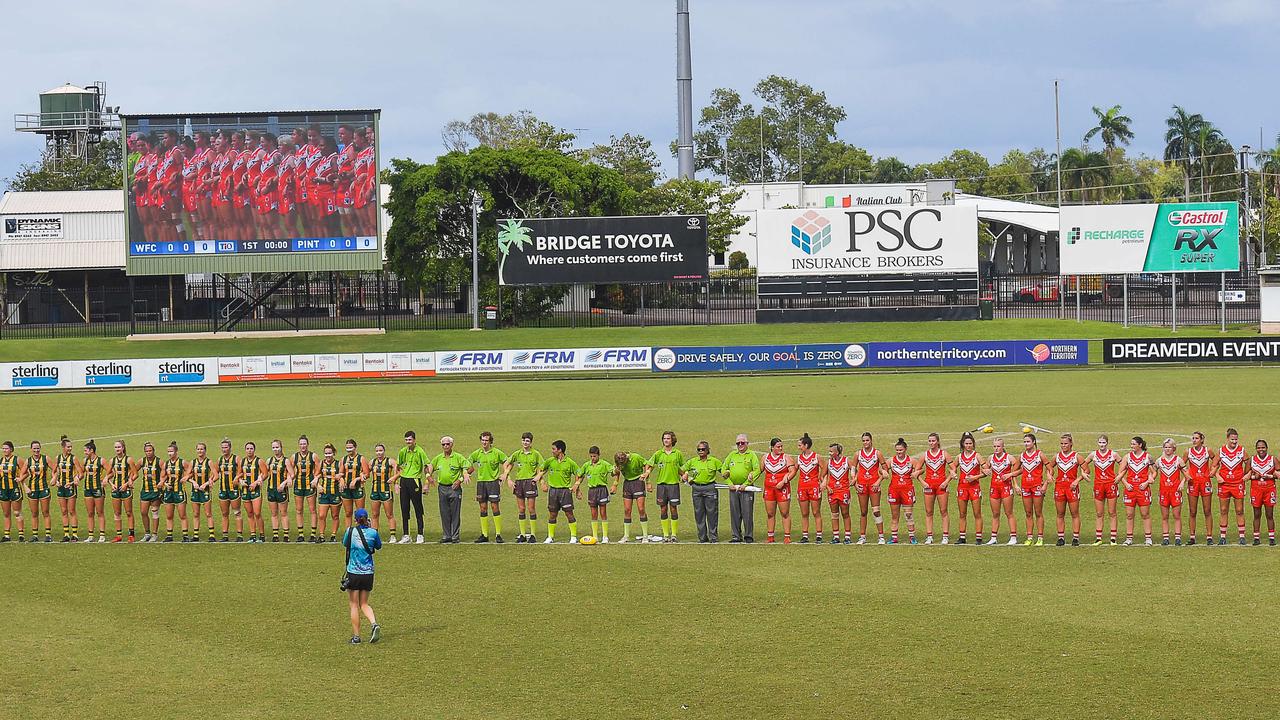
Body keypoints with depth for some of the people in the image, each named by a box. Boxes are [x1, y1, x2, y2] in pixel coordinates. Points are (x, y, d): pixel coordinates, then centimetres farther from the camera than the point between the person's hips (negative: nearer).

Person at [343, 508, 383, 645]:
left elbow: (344, 543, 12)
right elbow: (379, 546, 13)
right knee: (364, 604, 15)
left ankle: (356, 636, 5)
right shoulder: (373, 532, -5)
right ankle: (374, 623, -11)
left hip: (353, 573, -2)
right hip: (368, 573, 2)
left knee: (354, 605, 6)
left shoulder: (350, 531, -8)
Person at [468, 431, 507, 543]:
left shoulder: (497, 453, -3)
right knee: (483, 508, 5)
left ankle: (498, 534, -2)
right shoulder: (477, 453, 7)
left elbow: (506, 462, 6)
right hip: (481, 482, 4)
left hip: (493, 481, -4)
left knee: (495, 507, -6)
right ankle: (484, 535, 9)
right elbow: (469, 462, 19)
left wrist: (504, 474, -3)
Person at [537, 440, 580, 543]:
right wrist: (542, 483, 7)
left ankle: (574, 537, 2)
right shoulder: (550, 461, 4)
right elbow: (540, 471, 16)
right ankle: (550, 537, 13)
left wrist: (575, 486, -3)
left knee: (569, 514, -4)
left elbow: (579, 474, 4)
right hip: (552, 490, 3)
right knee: (552, 514, 5)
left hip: (565, 490, -3)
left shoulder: (570, 462, -4)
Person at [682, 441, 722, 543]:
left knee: (712, 513, -2)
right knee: (699, 514, 5)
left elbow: (723, 470, 8)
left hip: (710, 488, -3)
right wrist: (684, 475, 0)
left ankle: (713, 537, 5)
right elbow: (682, 470, 15)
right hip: (697, 489, 3)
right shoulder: (692, 461, 8)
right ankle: (702, 537, 12)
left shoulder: (714, 461, 2)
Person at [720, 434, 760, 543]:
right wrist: (730, 483, 1)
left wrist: (746, 484, -12)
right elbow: (724, 470, 15)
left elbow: (757, 471, -7)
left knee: (747, 513, -4)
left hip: (746, 489, -4)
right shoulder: (732, 455, 14)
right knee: (734, 513, 5)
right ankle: (736, 536, 11)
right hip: (733, 488, 4)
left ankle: (749, 536, 2)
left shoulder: (752, 455, 1)